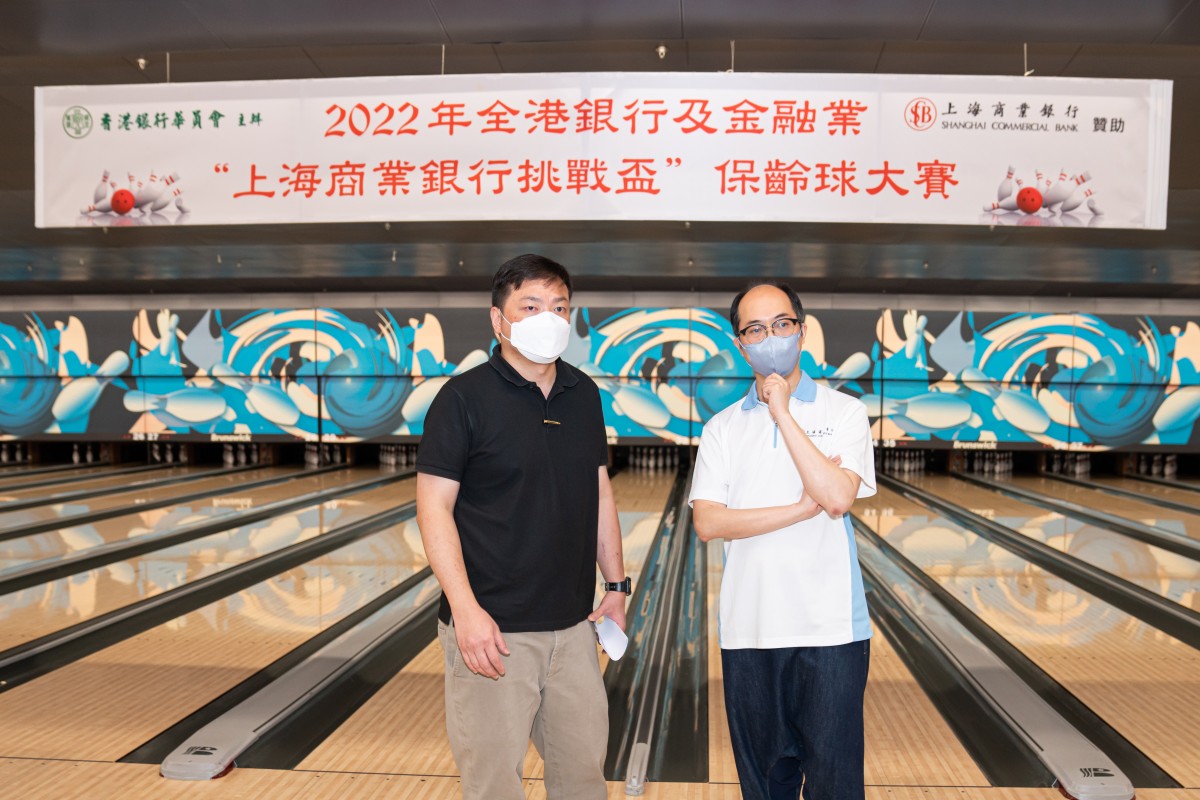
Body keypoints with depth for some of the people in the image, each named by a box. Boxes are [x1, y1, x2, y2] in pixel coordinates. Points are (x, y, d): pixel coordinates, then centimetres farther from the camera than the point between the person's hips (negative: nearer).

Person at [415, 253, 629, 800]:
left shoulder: (584, 395, 6)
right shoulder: (464, 399, -10)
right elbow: (434, 509, -13)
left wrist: (616, 585, 10)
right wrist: (466, 610, -20)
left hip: (572, 626, 5)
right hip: (494, 630, -5)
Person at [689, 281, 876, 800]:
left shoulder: (843, 412, 1)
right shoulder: (722, 428, 5)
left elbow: (838, 498, -16)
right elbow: (707, 523, -7)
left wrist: (783, 414, -13)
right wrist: (803, 508, -14)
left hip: (830, 627, -2)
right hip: (748, 628, 2)